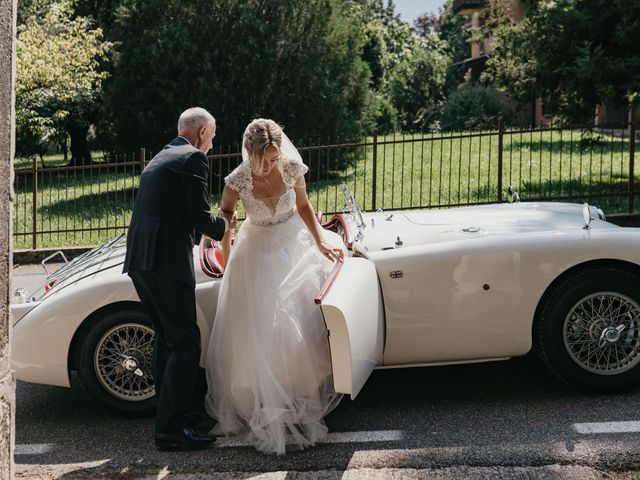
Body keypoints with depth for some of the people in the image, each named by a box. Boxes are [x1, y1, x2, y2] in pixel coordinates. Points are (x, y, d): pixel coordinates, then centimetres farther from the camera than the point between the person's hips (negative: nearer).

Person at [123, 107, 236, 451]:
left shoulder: (159, 159, 23)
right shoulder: (193, 158, -4)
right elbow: (201, 218, -9)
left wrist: (213, 225, 30)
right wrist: (223, 225, 11)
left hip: (139, 260, 9)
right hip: (167, 261, -9)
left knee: (166, 337, 18)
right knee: (185, 343, -4)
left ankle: (178, 408, 30)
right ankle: (171, 429, -3)